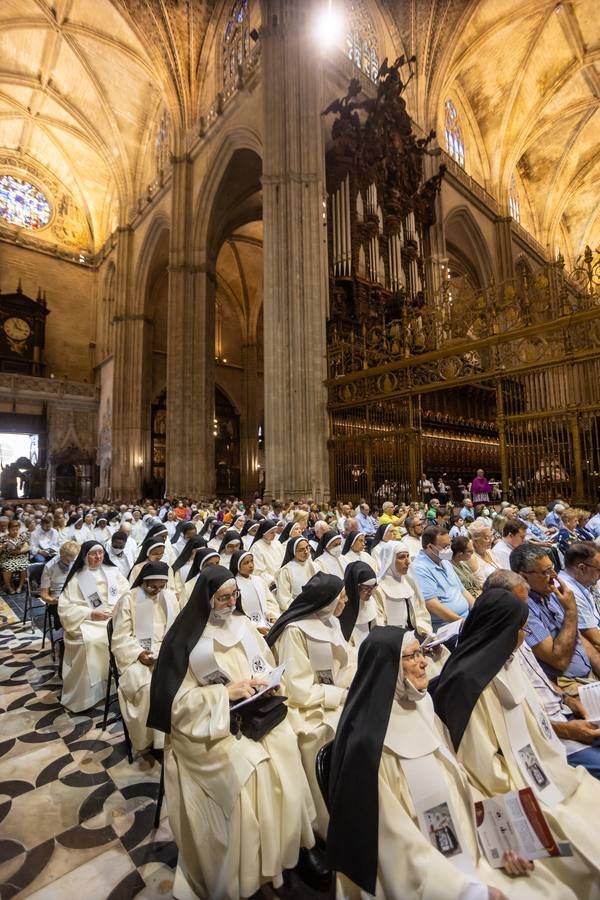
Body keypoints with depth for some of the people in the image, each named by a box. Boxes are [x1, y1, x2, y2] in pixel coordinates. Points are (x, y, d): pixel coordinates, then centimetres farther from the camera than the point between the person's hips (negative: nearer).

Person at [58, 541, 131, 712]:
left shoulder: (113, 571, 11)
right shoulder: (77, 578, 3)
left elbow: (127, 593, 10)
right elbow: (65, 607, -4)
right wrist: (91, 614, -16)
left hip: (116, 618, 2)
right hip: (89, 622, -2)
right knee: (89, 642, -32)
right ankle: (85, 695, -20)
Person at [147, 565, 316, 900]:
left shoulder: (243, 624, 4)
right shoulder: (186, 638, -10)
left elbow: (268, 666, 10)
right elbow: (178, 699, -10)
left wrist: (265, 684, -10)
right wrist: (226, 693, -18)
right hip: (206, 723, -4)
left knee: (284, 745, -17)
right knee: (245, 765, -23)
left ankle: (283, 845, 4)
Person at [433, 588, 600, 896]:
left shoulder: (504, 664, 0)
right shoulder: (469, 681, -28)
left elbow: (529, 725, 10)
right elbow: (483, 763, -22)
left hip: (531, 771, 9)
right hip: (513, 793, -8)